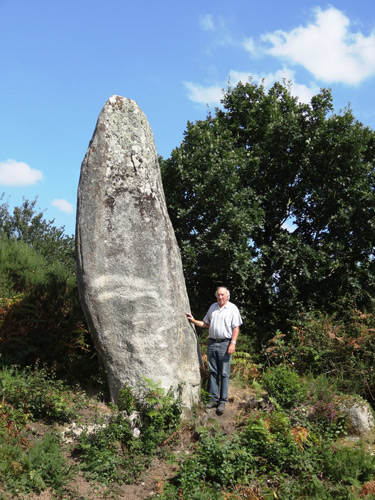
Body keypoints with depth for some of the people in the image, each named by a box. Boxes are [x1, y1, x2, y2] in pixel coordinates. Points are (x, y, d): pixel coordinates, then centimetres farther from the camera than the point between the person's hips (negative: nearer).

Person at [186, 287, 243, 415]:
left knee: (224, 374, -2)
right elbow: (206, 324, 19)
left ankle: (222, 402, 3)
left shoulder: (233, 308, 0)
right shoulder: (213, 307, 15)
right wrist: (194, 321, 5)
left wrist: (233, 343, -14)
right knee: (213, 372, 7)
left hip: (225, 343, -5)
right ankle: (213, 399, 13)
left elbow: (236, 328, -5)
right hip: (212, 343, 5)